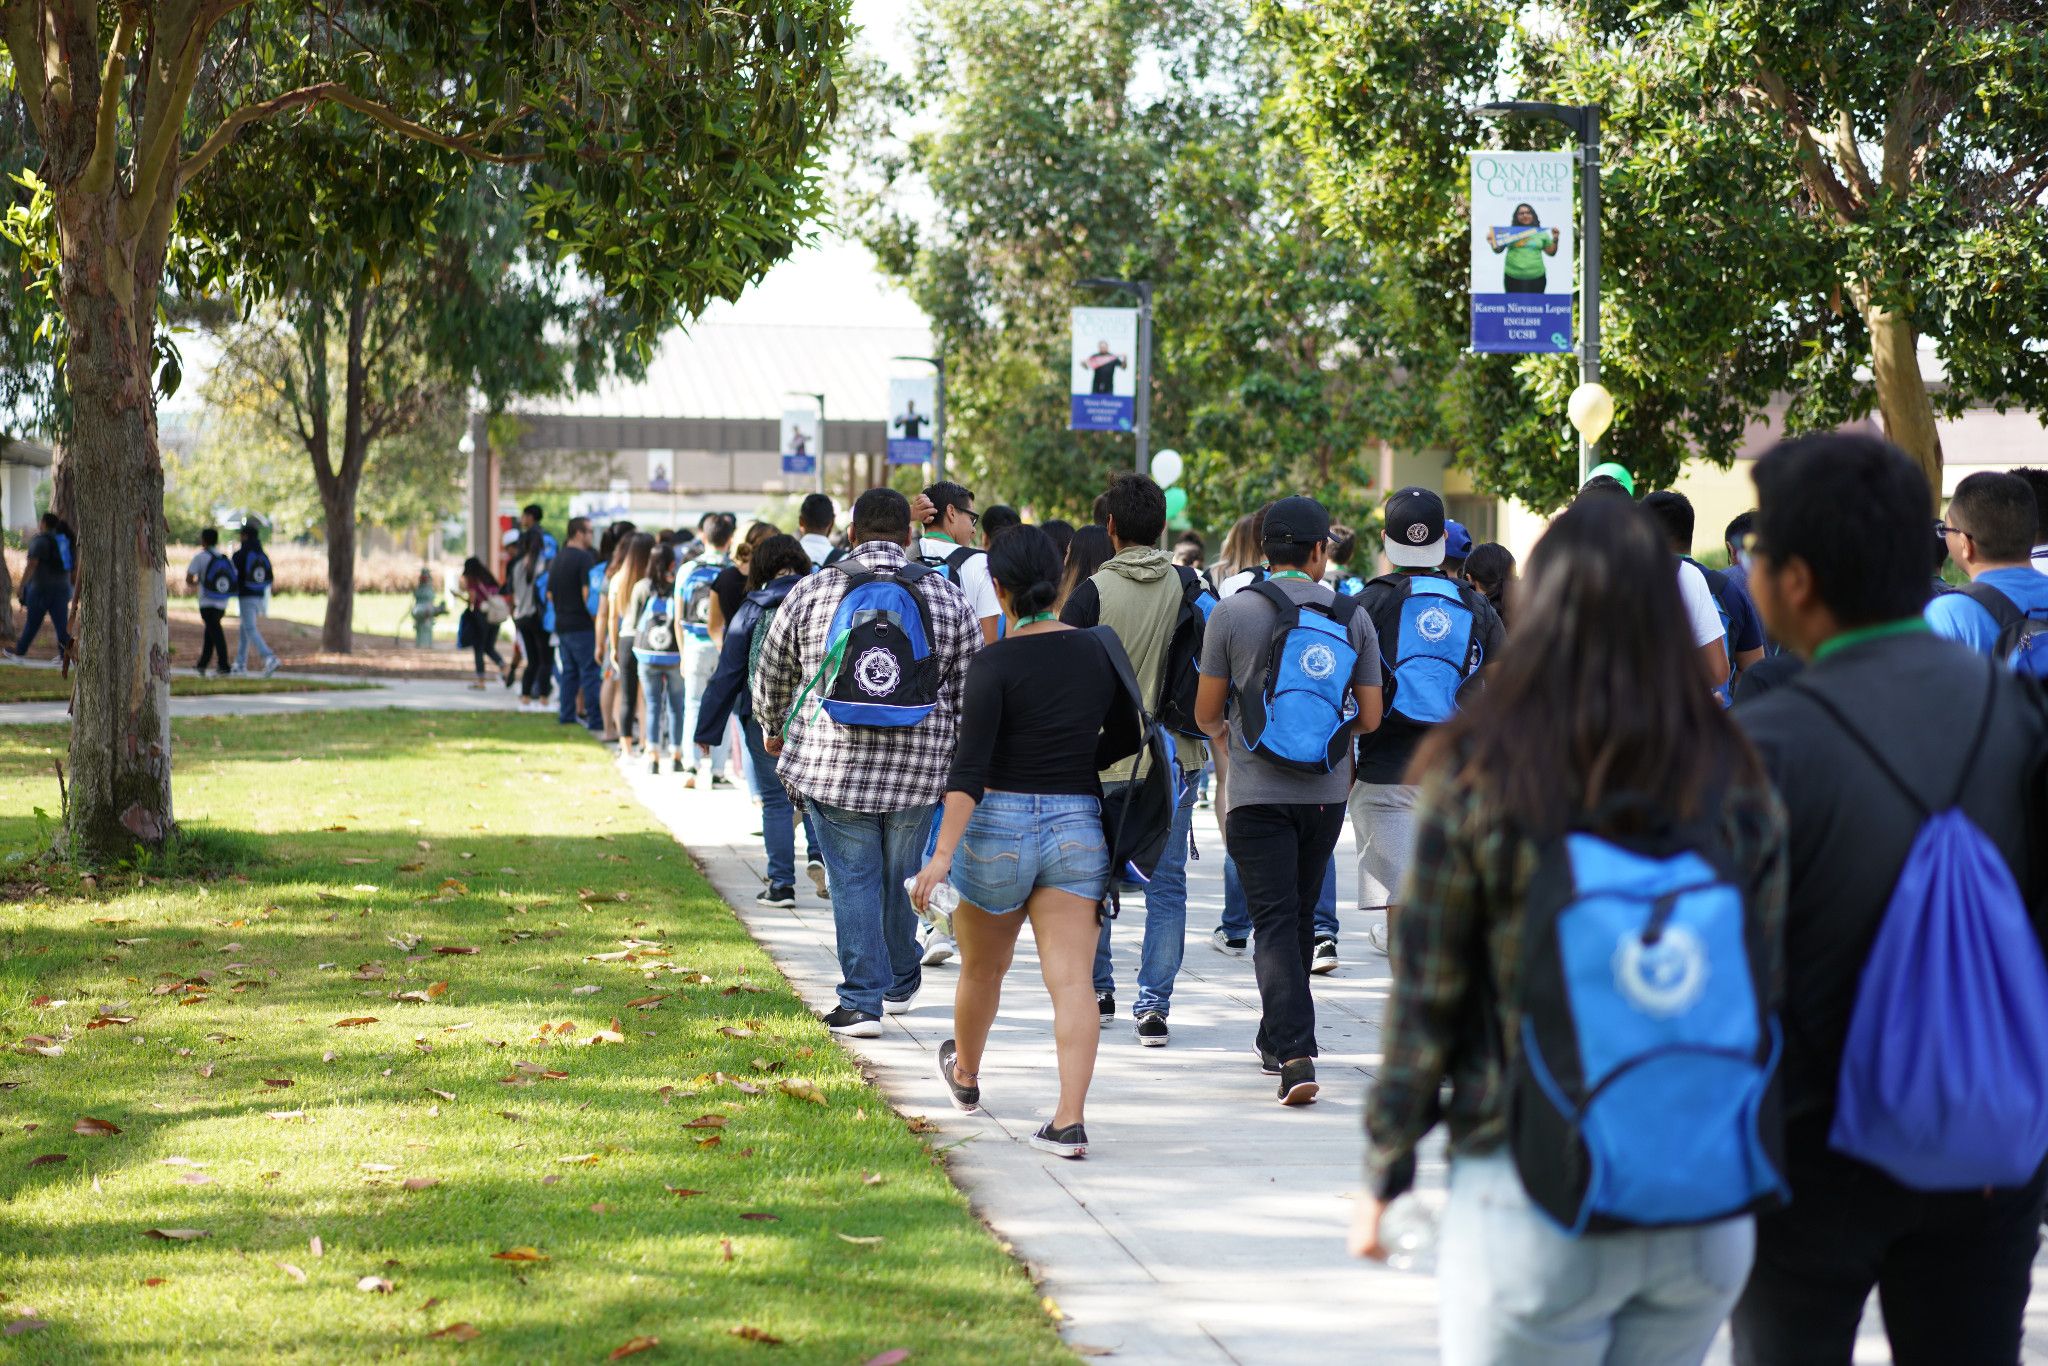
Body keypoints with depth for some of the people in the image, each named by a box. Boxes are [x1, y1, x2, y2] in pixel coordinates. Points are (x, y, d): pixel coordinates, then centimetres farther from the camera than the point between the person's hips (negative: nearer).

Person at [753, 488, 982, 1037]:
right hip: (920, 765, 1)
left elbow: (771, 676, 13)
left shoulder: (811, 592, 1)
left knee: (853, 879, 3)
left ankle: (863, 1001, -1)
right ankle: (901, 984, 31)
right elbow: (969, 688, 7)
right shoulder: (947, 595, 3)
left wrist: (773, 729, 32)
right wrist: (962, 759, 20)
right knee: (902, 876, 15)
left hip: (831, 763, -1)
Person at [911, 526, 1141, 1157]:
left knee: (983, 969, 20)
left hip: (1000, 825, -2)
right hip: (1078, 824, 3)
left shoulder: (995, 663, -12)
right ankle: (1070, 1120, -14)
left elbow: (970, 767, -19)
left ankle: (965, 1075, 44)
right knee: (1071, 980, -3)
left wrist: (942, 853, -22)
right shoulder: (1096, 650, 2)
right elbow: (1125, 738, 15)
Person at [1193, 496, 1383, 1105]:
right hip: (1326, 791, 3)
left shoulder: (1233, 613, -6)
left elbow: (1205, 711, 0)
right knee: (1301, 916, 18)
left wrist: (1221, 734, 24)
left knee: (1275, 923, -5)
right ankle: (1277, 1041, 31)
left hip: (1257, 792, -3)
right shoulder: (1353, 617, 0)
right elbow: (1370, 717, 3)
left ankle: (1295, 1053, -19)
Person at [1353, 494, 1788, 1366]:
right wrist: (1748, 1168, 14)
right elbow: (1769, 993, 3)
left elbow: (1422, 1004, -6)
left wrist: (1383, 1177, 5)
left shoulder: (1478, 781, -9)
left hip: (1535, 1204, -3)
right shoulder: (1738, 787, 0)